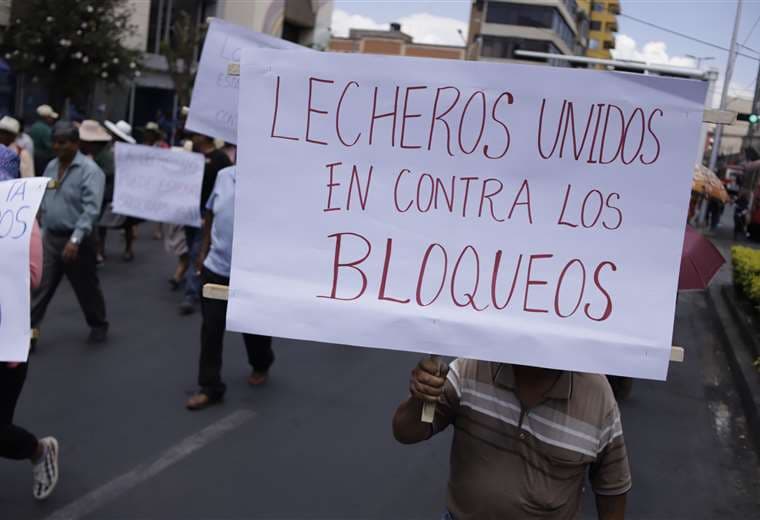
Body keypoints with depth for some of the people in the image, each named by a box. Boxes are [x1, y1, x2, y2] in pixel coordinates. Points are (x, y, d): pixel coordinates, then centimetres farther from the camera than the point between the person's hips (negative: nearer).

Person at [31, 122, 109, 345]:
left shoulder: (89, 170, -16)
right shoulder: (51, 166, 9)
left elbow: (91, 209, -23)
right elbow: (44, 201, 17)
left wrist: (75, 240, -30)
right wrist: (44, 230, 14)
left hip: (76, 239, -6)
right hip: (50, 237, 6)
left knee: (87, 288, 10)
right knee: (39, 287, 2)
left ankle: (98, 326, 29)